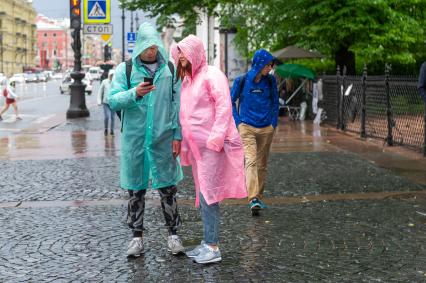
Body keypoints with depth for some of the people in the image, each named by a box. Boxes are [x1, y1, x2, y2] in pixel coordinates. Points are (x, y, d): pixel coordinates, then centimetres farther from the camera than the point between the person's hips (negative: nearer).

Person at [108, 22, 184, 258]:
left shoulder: (170, 70, 5)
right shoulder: (125, 69, 3)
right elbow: (113, 101, -4)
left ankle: (173, 234, 17)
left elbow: (177, 104, 5)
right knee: (135, 190, 7)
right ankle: (137, 236, 18)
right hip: (134, 139, 0)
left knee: (168, 189, 5)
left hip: (163, 139, 0)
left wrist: (177, 135, -1)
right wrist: (134, 93, -21)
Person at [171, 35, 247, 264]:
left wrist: (216, 137, -23)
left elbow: (224, 106, -16)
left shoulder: (211, 75, -8)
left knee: (208, 193, -9)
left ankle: (213, 247, -4)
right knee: (203, 194, 12)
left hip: (212, 144, -9)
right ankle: (207, 243, 20)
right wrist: (184, 144, 20)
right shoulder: (187, 80, 18)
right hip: (196, 146, 9)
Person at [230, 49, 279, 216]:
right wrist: (238, 122, 0)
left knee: (262, 164, 10)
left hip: (266, 129, 3)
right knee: (251, 161, -17)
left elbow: (275, 102, 14)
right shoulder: (242, 81, -4)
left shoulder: (270, 81, 3)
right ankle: (253, 199, -25)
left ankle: (258, 197, 22)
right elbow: (232, 101, 7)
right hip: (247, 128, -3)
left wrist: (274, 122, 8)